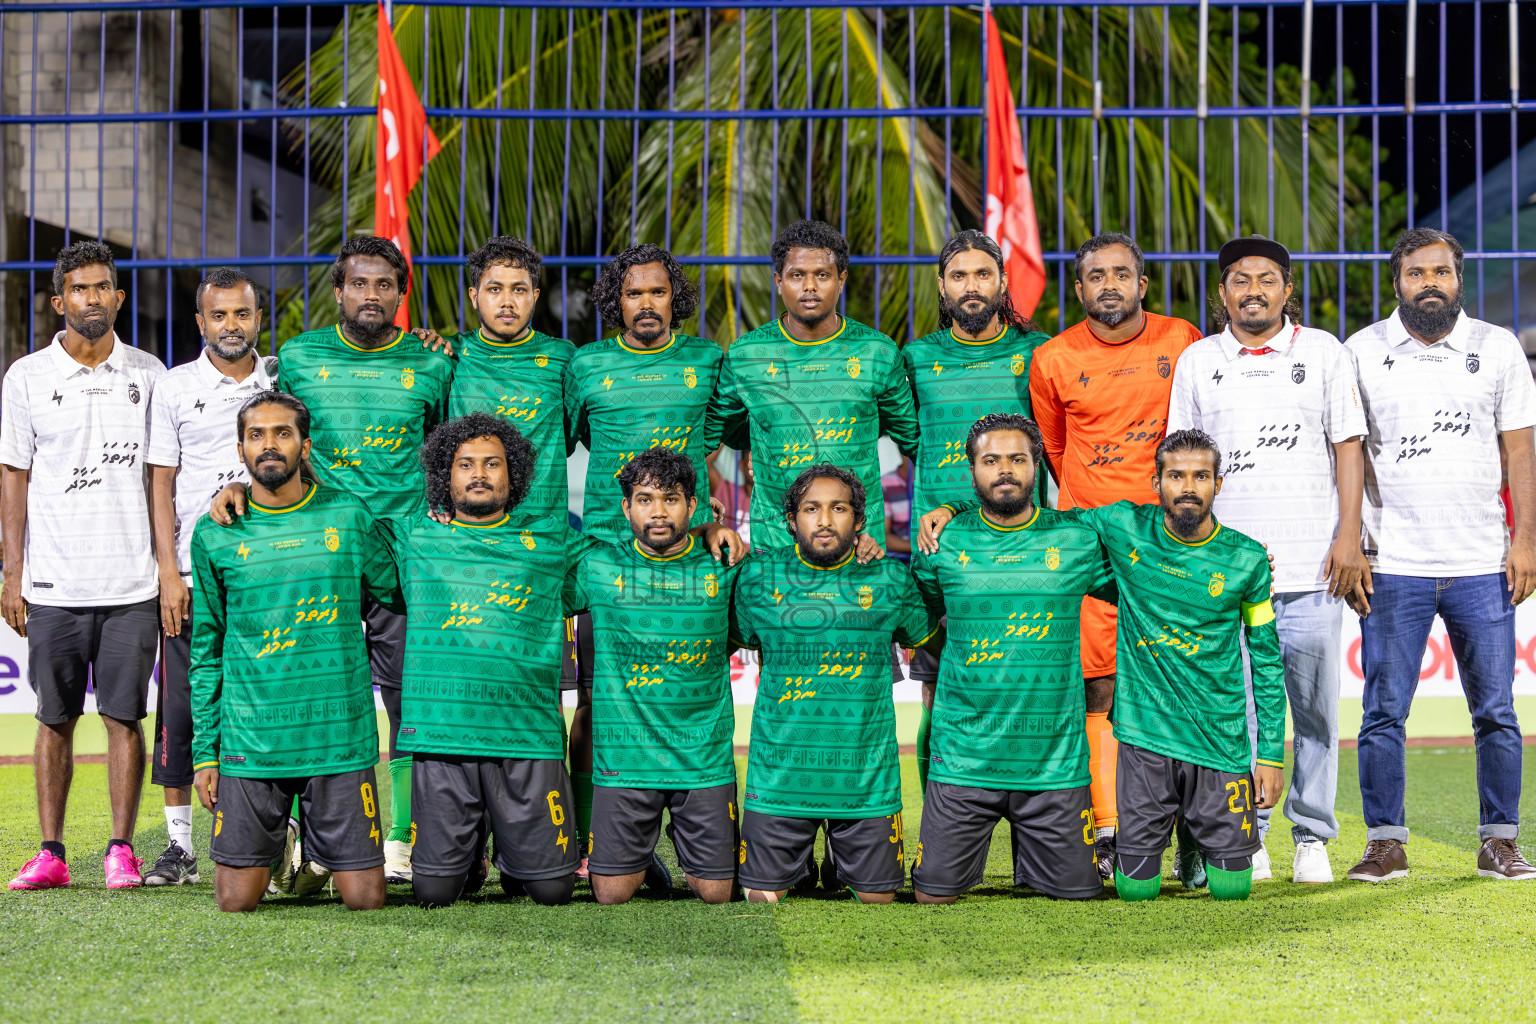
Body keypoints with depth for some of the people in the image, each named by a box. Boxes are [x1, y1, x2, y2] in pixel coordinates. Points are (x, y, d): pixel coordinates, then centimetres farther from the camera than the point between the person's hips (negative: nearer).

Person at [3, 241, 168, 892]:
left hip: (132, 584, 0)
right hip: (54, 585, 0)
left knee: (124, 716, 1)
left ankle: (121, 850, 7)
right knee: (55, 718, 4)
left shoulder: (148, 375, 7)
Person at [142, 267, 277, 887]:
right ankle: (180, 845, 5)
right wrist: (168, 572, -6)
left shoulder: (282, 380, 9)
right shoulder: (175, 389, 5)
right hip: (194, 573, -1)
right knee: (181, 706, -2)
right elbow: (161, 484, 2)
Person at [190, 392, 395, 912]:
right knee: (237, 898, -2)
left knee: (365, 898, -2)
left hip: (340, 737, 0)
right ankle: (274, 844, 30)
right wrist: (204, 751, 6)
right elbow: (206, 650, 8)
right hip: (250, 744, 0)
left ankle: (319, 849, 30)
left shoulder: (348, 514, 3)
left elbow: (395, 595, 19)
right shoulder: (216, 534, 4)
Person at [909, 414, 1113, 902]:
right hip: (963, 756, 0)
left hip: (1055, 759, 0)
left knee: (1078, 891, 2)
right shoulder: (944, 543, 1)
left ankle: (1030, 856, 34)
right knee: (934, 893, -2)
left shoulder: (1078, 540, 1)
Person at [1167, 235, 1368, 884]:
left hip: (1312, 567, -1)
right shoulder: (1196, 362, 10)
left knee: (1315, 707, 1)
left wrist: (1348, 536, -2)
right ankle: (1245, 838, 9)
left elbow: (1347, 447, 6)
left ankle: (1312, 837, 10)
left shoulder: (1323, 352, 8)